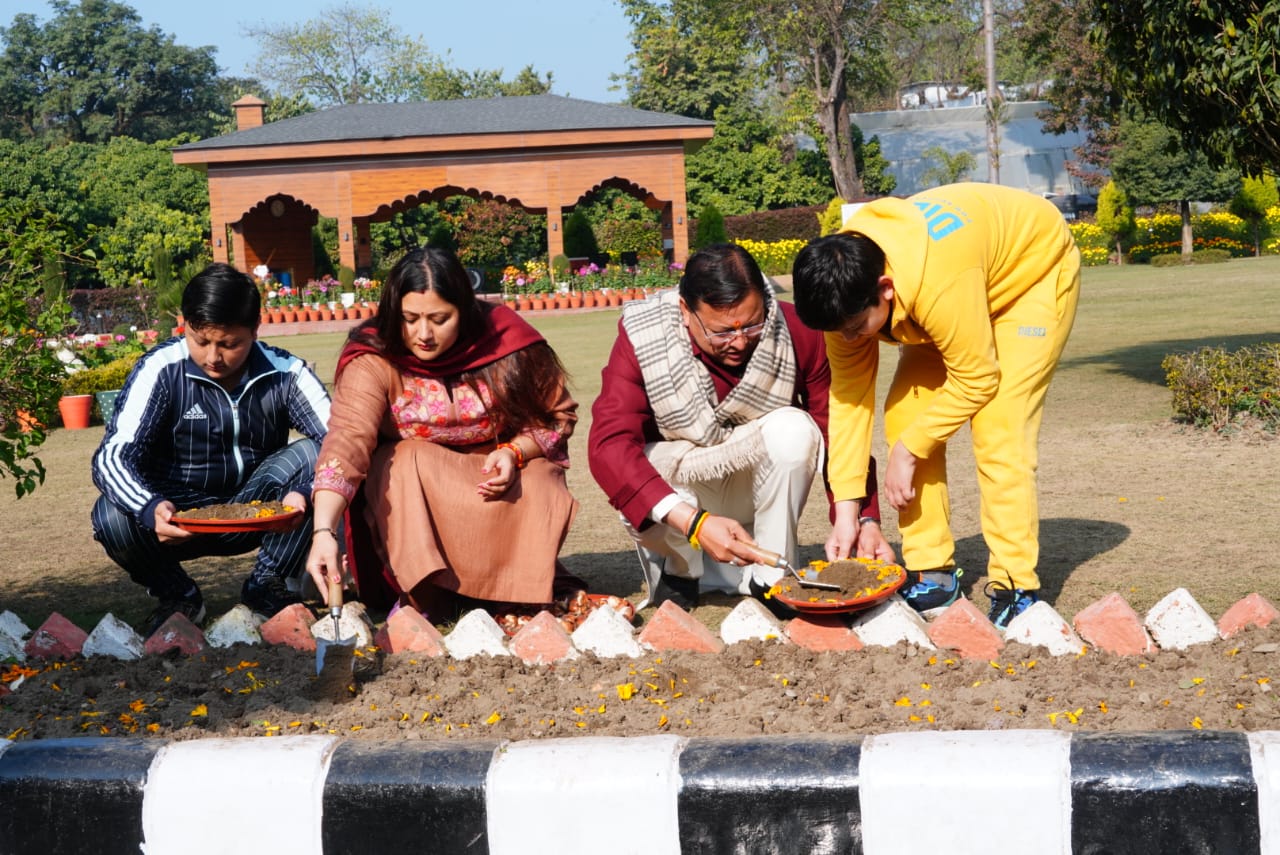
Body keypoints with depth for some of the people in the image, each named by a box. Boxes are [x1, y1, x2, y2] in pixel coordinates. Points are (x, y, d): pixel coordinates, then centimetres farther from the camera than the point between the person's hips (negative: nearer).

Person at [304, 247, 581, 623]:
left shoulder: (507, 340, -16)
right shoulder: (374, 362, -21)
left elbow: (559, 415, -3)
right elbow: (346, 440, -35)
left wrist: (515, 452, -23)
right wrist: (324, 531, -49)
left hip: (497, 478, 1)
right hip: (408, 499, -1)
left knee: (541, 491, -28)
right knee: (409, 463, -32)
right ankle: (423, 595, -20)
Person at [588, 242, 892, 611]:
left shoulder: (797, 332, -19)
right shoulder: (642, 339, -24)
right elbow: (608, 445, -34)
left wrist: (865, 519, -26)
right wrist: (693, 523, -45)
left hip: (756, 484, 1)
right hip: (678, 484, -1)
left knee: (793, 429, -30)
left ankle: (769, 576, -13)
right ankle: (680, 568, 0)